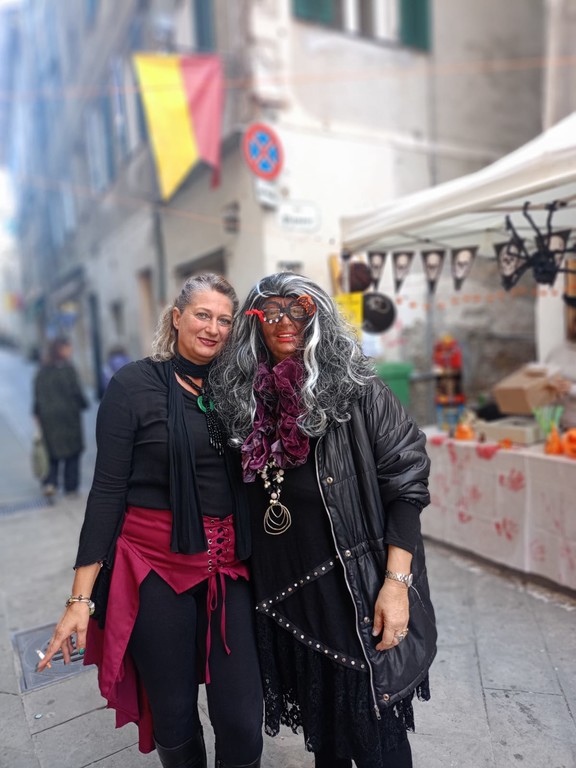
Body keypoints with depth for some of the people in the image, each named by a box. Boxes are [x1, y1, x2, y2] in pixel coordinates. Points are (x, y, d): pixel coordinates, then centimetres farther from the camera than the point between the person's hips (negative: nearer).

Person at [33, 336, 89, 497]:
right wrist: (84, 404, 6)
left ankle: (50, 481, -4)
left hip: (47, 417, 5)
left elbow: (37, 395, 7)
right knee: (72, 451, 7)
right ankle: (71, 487, 11)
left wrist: (37, 414, 13)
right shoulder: (68, 369, -11)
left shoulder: (42, 371, 6)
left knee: (52, 450, 13)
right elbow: (77, 392, -12)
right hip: (69, 415, -4)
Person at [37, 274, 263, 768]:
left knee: (242, 721, 5)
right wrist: (81, 598, -9)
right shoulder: (134, 384, -6)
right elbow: (107, 490, -7)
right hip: (157, 566, -3)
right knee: (173, 715, 13)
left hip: (228, 568, 3)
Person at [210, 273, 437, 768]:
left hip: (355, 586, -4)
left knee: (372, 725, 9)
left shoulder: (354, 388, -10)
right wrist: (247, 570, 8)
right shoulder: (245, 397, 3)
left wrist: (396, 582, -16)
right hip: (282, 587, 4)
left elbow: (406, 484, -11)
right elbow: (244, 498, 11)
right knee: (317, 713, 22)